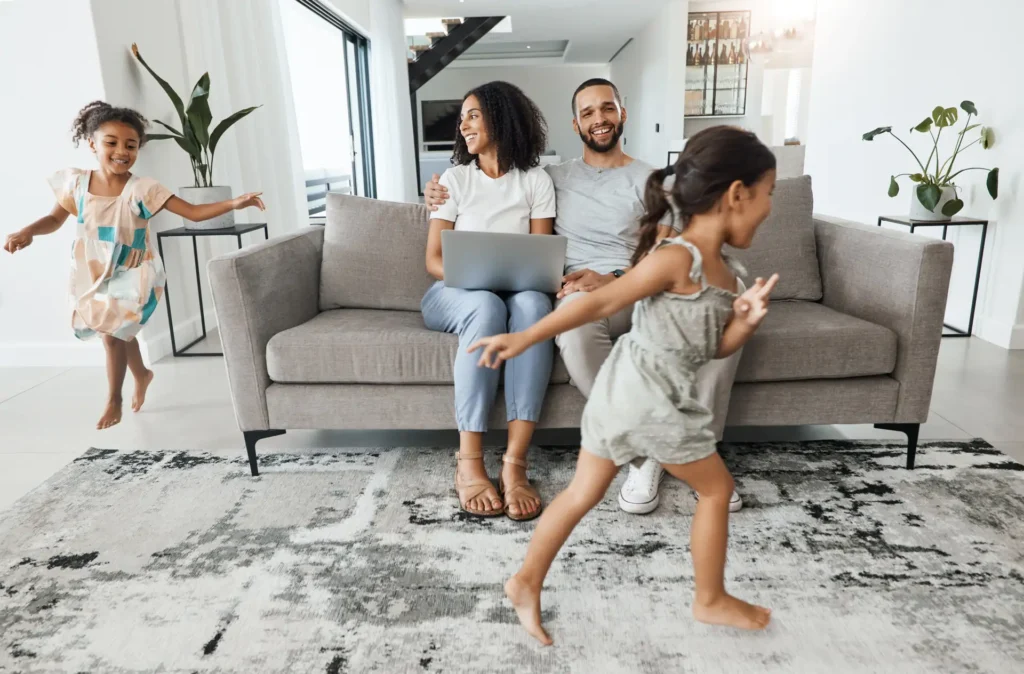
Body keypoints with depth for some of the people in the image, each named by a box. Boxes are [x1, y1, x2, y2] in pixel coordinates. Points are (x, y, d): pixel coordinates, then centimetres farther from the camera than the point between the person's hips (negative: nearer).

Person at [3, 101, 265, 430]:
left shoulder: (142, 189, -18)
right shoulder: (76, 182, -9)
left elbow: (194, 212, -22)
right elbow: (55, 218, 7)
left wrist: (234, 203, -34)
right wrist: (27, 232, -12)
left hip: (132, 275, -4)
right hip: (94, 274, 4)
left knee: (113, 335, -5)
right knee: (120, 332, 19)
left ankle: (113, 400, 18)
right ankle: (142, 374, 48)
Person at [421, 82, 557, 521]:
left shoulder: (536, 181, 8)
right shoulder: (454, 179, 7)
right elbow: (433, 259, 1)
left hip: (516, 294, 1)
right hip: (454, 293, 0)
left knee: (533, 302, -36)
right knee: (487, 305, -37)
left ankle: (515, 462, -42)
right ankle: (469, 463, -36)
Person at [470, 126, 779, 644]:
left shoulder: (727, 275, 9)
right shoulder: (676, 258, -20)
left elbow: (716, 348, 13)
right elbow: (600, 304, -20)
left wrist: (747, 319, -8)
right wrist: (524, 339, -16)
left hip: (626, 389, 9)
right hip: (650, 397, -9)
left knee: (584, 492, 15)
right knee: (715, 489, 11)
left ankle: (526, 582, 26)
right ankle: (711, 600, 30)